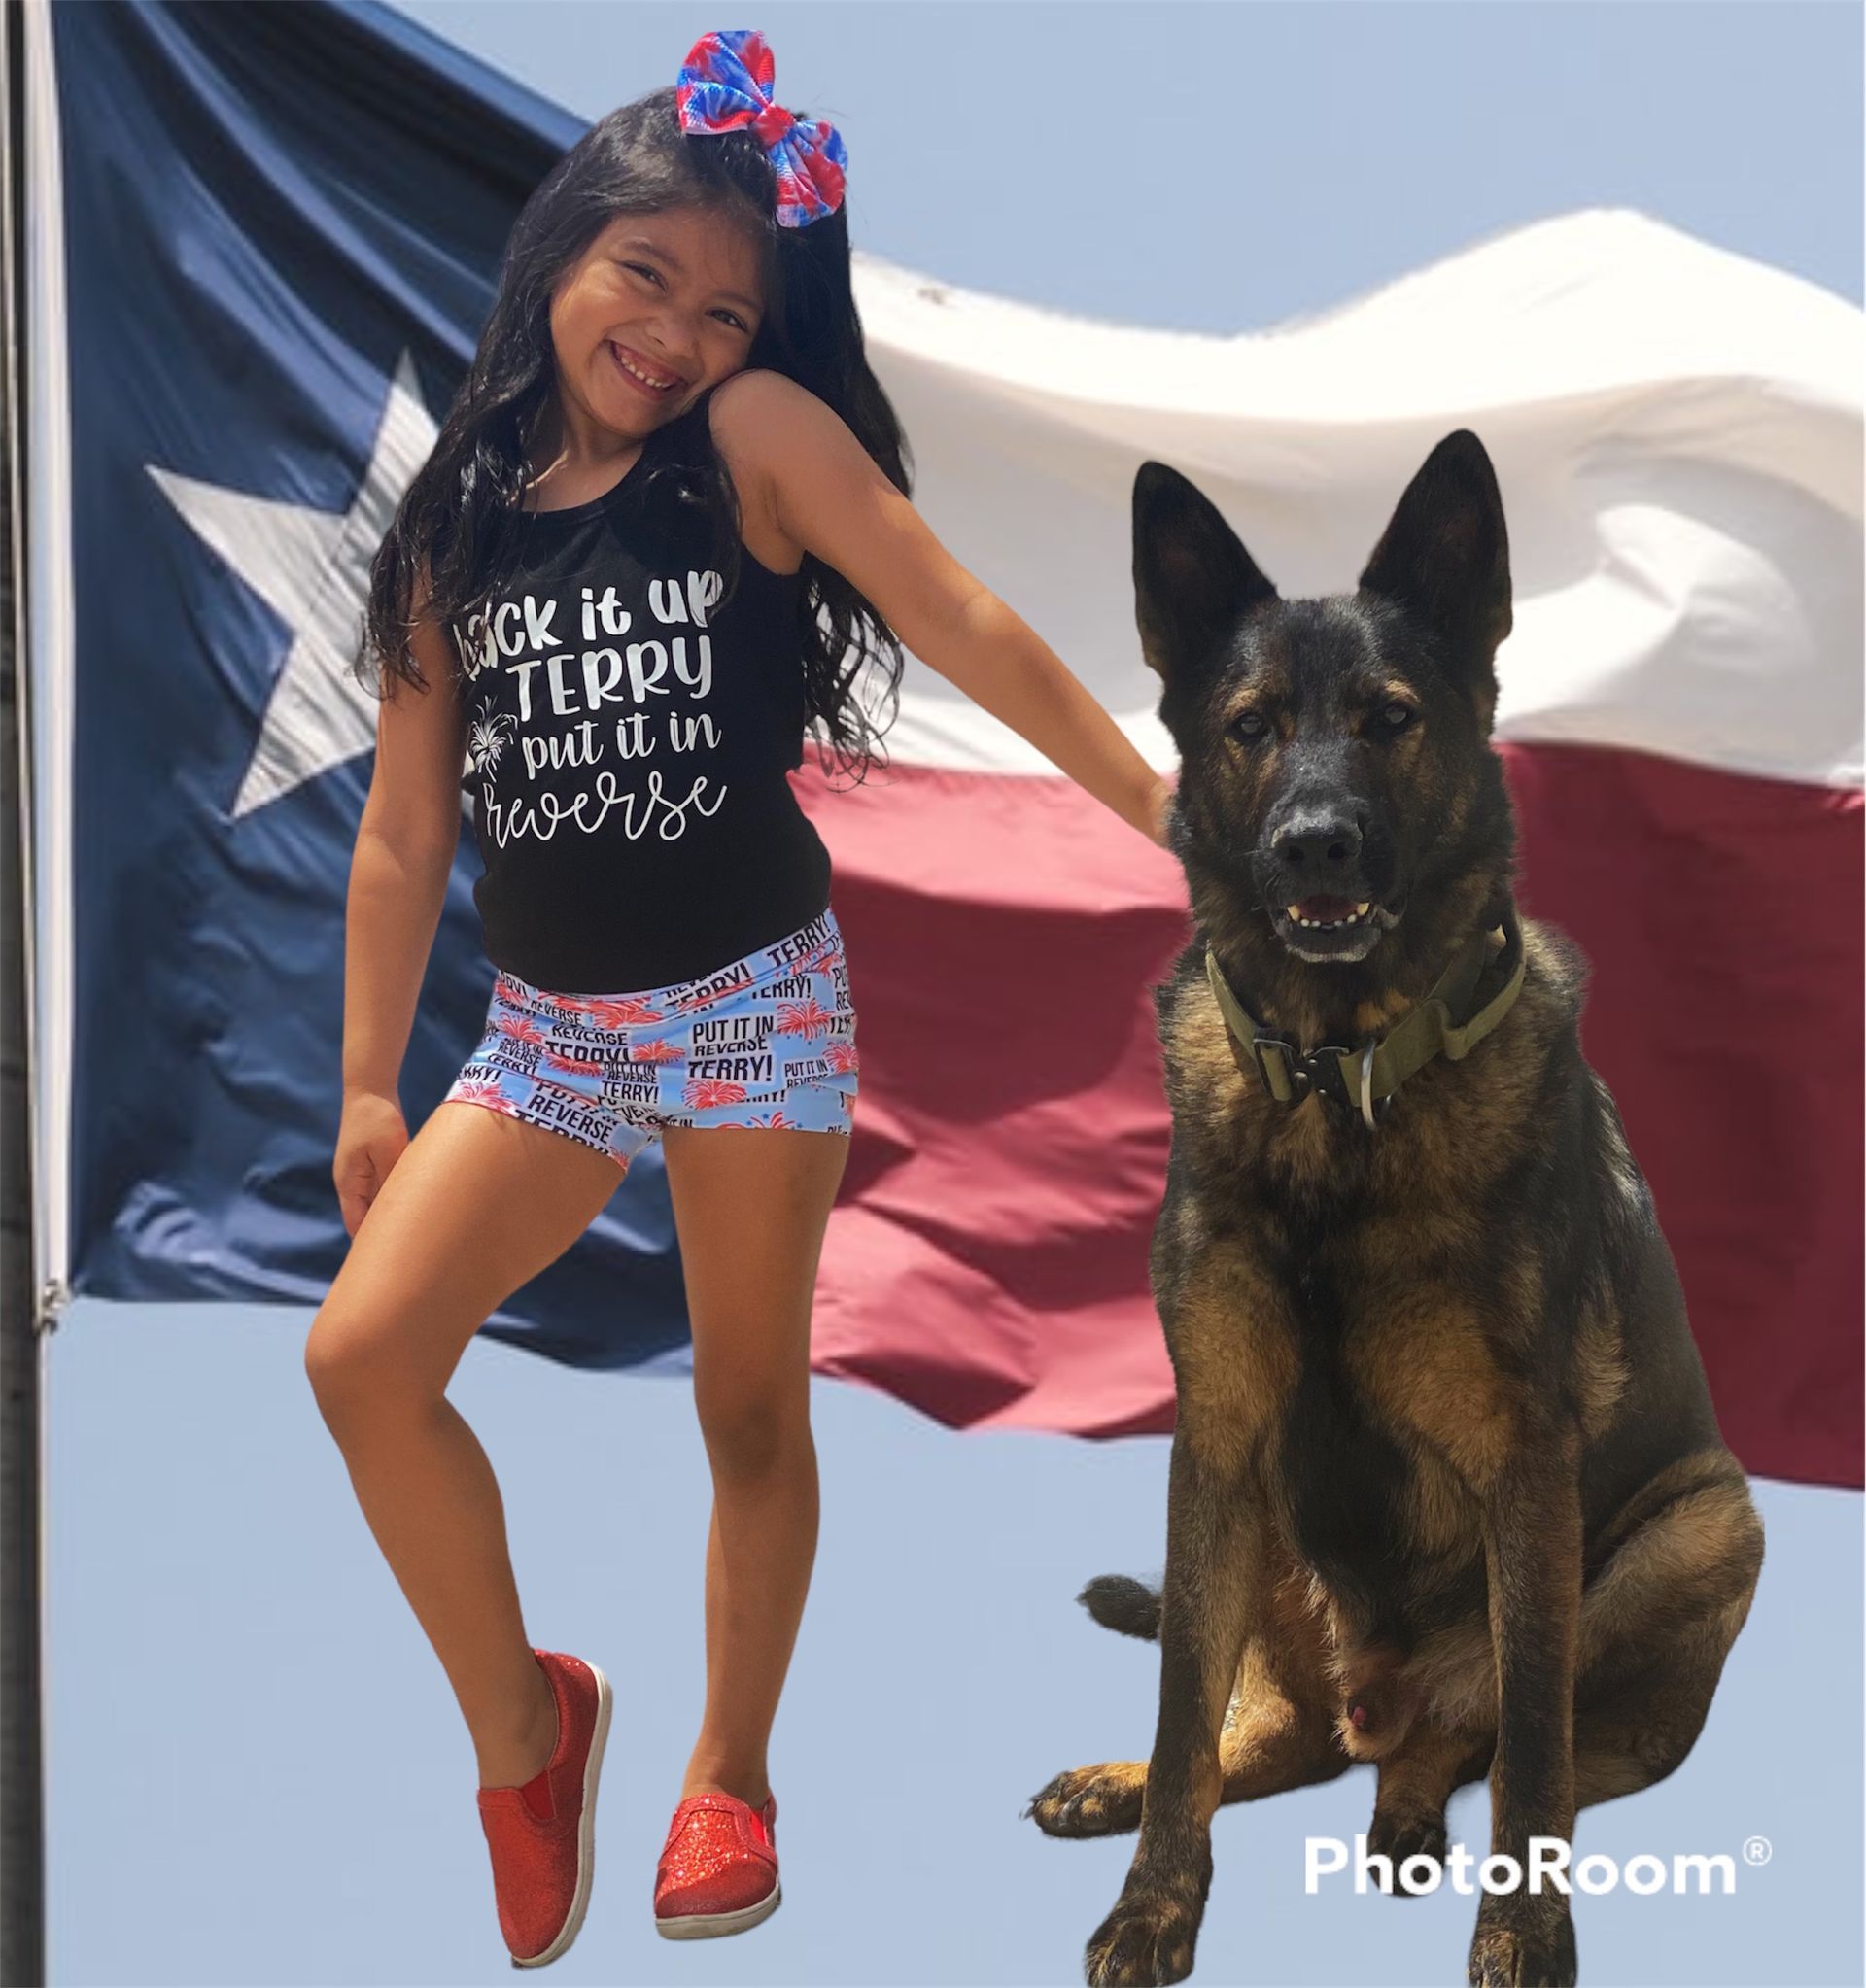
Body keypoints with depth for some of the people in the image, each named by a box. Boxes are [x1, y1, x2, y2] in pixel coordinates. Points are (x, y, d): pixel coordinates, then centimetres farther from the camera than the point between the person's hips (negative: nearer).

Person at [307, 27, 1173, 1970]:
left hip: (755, 1003, -3)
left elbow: (967, 627, -12)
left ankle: (729, 1772, 28)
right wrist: (369, 1084, 7)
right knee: (363, 1353, -13)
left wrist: (1166, 806, -18)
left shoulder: (760, 437, -8)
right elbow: (403, 834, 7)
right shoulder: (459, 519, 4)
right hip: (548, 1026, 3)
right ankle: (521, 1722, 7)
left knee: (750, 1408, 7)